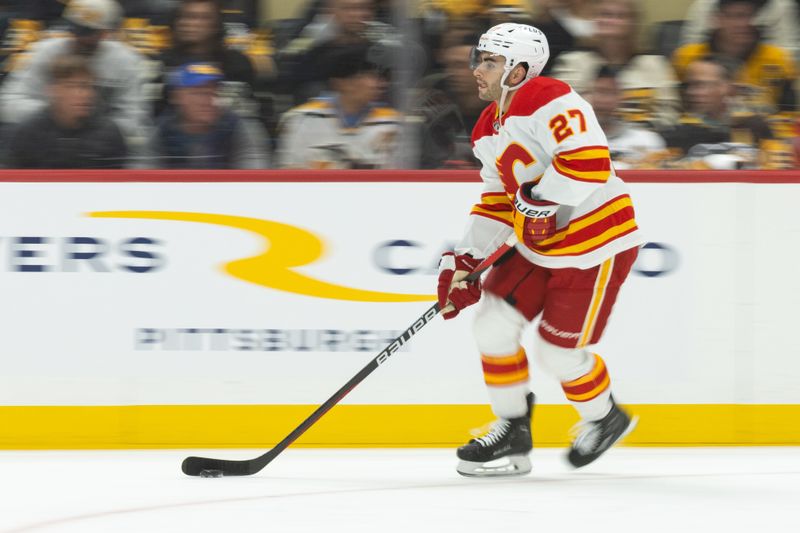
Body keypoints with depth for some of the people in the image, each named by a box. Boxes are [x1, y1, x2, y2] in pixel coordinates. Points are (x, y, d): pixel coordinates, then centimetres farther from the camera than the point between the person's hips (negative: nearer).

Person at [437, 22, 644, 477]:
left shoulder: (551, 102, -20)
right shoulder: (489, 131, 10)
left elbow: (590, 162, -31)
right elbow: (496, 202, 14)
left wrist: (543, 197, -29)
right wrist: (465, 260, 6)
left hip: (596, 244, -9)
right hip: (539, 247, 9)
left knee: (559, 351, -3)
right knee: (493, 325, 2)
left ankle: (606, 419, 26)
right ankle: (513, 434, 15)